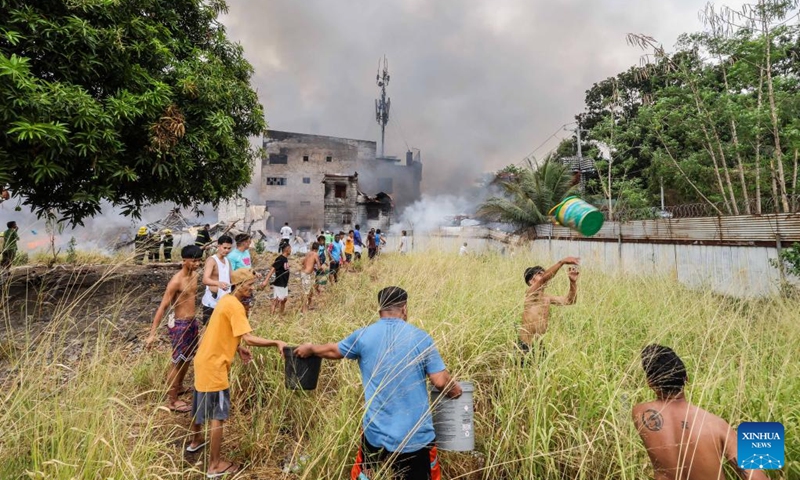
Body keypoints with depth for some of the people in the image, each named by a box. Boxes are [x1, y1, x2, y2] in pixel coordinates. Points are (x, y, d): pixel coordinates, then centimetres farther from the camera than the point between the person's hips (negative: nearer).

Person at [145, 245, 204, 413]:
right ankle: (171, 401, 18)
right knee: (178, 362, 3)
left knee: (188, 358, 23)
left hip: (192, 322, 8)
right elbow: (162, 307, -22)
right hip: (179, 324, -8)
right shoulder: (176, 281, -22)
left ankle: (179, 387, 45)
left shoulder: (194, 275, 3)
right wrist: (152, 334, -23)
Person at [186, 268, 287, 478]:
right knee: (218, 415, 0)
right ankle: (215, 465, 10)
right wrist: (276, 343, -26)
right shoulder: (235, 306, -22)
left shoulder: (226, 300, 8)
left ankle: (196, 441, 48)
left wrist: (239, 349, 7)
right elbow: (249, 338, -30)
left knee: (201, 405, 27)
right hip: (214, 366, -10)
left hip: (203, 360, 10)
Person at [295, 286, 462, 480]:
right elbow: (441, 382, -11)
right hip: (418, 436, -1)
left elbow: (333, 350, 14)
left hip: (377, 434, 1)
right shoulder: (421, 338, -8)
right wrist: (456, 391, 12)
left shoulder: (363, 336, -5)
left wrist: (310, 349, 34)